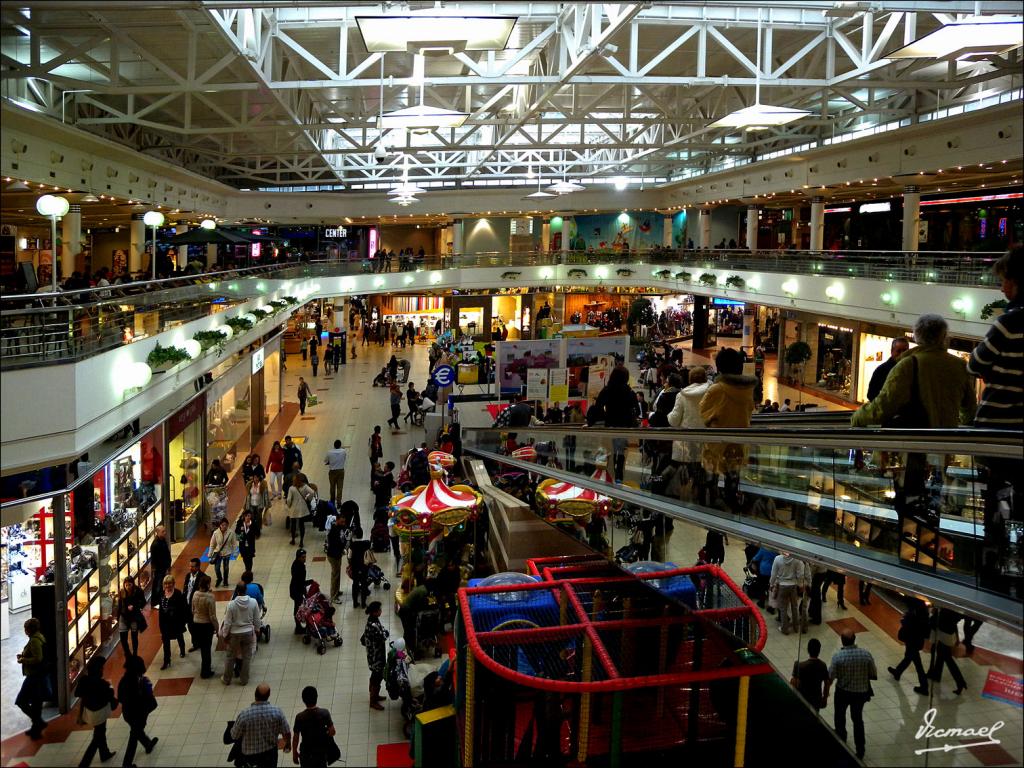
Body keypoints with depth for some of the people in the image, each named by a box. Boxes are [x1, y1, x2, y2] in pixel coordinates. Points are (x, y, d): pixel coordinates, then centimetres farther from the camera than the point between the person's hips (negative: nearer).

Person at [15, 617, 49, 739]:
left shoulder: (34, 640, -22)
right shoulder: (39, 637, 9)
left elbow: (37, 659, -27)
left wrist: (23, 660, -15)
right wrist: (23, 655, 9)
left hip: (35, 676, -10)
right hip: (39, 675, 10)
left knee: (21, 701, -2)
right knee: (36, 702, 18)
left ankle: (39, 722, 3)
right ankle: (37, 727, 27)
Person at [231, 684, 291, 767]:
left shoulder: (244, 714, -25)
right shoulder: (277, 712, -21)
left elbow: (234, 736, -10)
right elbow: (286, 733, -9)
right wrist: (288, 744, 12)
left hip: (249, 754, -1)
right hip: (269, 753, 1)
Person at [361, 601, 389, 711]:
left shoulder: (372, 620, -2)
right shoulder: (373, 625, -33)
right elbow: (383, 637, -28)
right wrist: (385, 631, -9)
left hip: (375, 654, 9)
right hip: (376, 656, -9)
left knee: (376, 676, 25)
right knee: (377, 678, 7)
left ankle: (375, 695, 44)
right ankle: (373, 702, 22)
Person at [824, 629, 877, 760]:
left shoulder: (838, 656, -22)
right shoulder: (866, 654, -17)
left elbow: (830, 679, -17)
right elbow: (874, 676, -6)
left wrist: (825, 696, -5)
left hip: (843, 692, -2)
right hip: (861, 692, 2)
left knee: (840, 718, 26)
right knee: (858, 719, 23)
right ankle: (860, 751, 28)